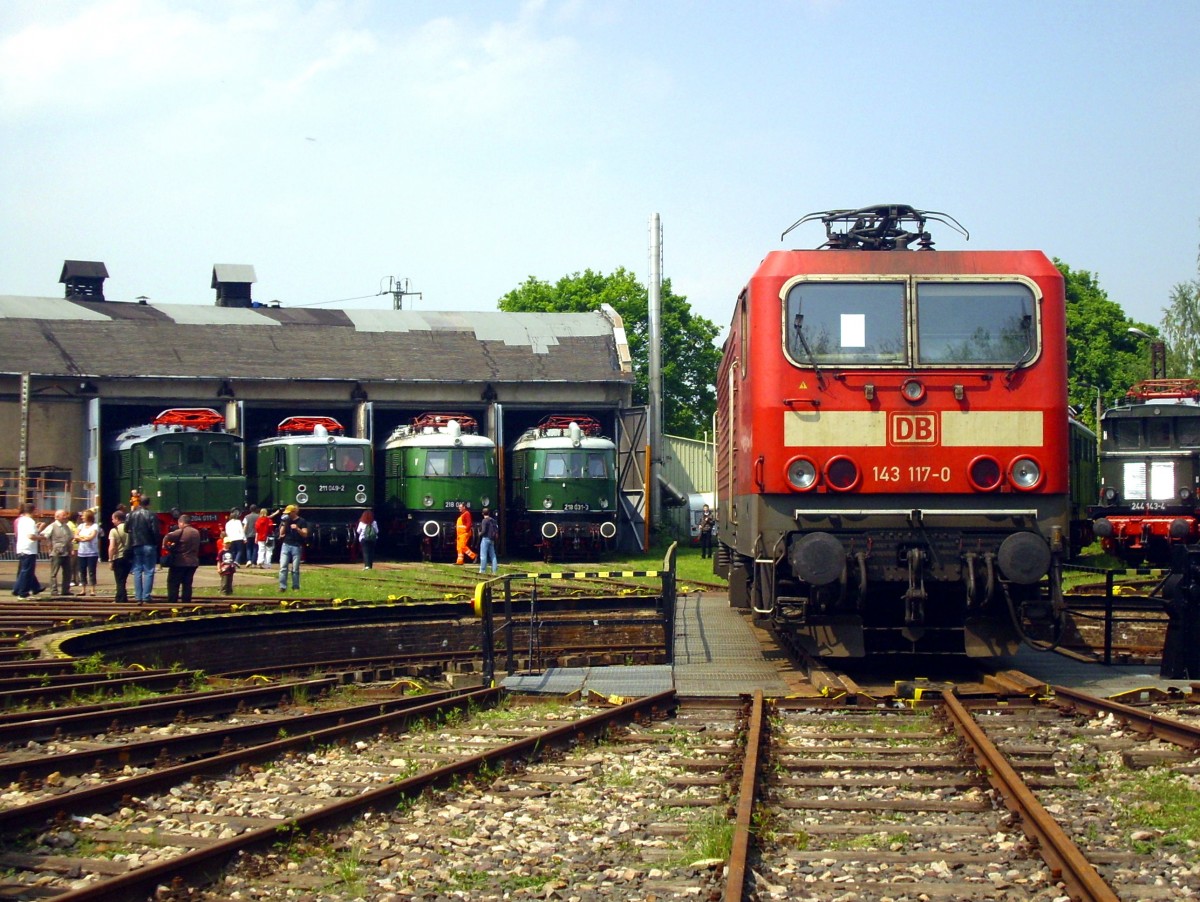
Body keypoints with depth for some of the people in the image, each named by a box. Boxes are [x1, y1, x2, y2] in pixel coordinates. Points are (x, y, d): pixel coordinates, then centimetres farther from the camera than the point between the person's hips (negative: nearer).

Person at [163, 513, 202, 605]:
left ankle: (172, 603, -4)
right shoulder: (196, 532, 11)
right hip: (193, 562, 7)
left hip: (180, 562, -7)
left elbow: (168, 537, -25)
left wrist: (165, 546, -5)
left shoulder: (181, 531, -12)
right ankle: (186, 603, 8)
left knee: (173, 583, 0)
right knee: (187, 584, 11)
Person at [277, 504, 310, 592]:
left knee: (295, 569, 1)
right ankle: (282, 587, -7)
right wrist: (284, 524, -7)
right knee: (283, 567, -7)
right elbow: (281, 533, 7)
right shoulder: (285, 520, 11)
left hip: (296, 546, -3)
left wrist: (297, 529, -22)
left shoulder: (302, 521, 0)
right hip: (286, 545, 3)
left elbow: (305, 534, -6)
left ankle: (296, 587, 8)